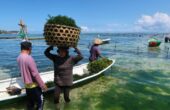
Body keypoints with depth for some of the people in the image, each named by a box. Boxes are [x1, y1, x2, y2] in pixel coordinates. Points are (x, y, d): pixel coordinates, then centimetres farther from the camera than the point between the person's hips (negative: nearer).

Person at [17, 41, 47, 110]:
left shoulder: (19, 58, 0)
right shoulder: (28, 58, -24)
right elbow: (35, 74, -23)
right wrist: (42, 85, -17)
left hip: (27, 85, 8)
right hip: (33, 85, -8)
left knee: (30, 102, 19)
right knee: (40, 101, 8)